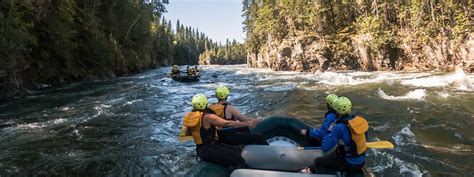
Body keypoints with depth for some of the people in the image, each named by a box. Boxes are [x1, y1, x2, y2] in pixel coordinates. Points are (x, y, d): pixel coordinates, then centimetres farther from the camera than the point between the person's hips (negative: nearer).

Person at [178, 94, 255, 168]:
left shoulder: (187, 117, 4)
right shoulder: (208, 117, -18)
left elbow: (181, 137, 9)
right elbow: (228, 123, -22)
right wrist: (248, 123, -20)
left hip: (200, 150, 9)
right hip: (209, 151, -9)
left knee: (236, 149, 19)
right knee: (240, 161, -14)